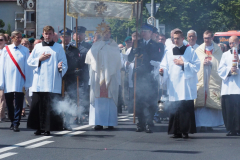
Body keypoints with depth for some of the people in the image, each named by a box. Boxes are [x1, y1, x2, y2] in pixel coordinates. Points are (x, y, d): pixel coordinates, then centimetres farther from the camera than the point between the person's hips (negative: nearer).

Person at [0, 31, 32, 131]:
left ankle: (16, 124, -6)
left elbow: (27, 67, 3)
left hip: (20, 83, -2)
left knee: (18, 103, -7)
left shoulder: (25, 50, 3)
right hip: (8, 82, 2)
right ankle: (12, 122, 23)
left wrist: (27, 83, -1)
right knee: (9, 103, 8)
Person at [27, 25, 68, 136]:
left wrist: (61, 67, -18)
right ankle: (38, 128, 8)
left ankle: (47, 128, -3)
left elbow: (64, 63, 4)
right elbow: (29, 61, 13)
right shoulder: (37, 47, 15)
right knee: (37, 105, -1)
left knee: (51, 106, -7)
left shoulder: (58, 47, 8)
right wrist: (40, 59, -3)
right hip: (39, 82, 2)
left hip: (53, 83, -2)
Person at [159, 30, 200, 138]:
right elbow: (165, 68, 11)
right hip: (174, 86, 3)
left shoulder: (190, 51, 8)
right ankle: (177, 132, 2)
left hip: (186, 86, -3)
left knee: (186, 109, -9)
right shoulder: (169, 53, 16)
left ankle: (186, 131, -5)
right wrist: (162, 72, -10)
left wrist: (183, 64, -7)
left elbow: (197, 66, 1)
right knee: (174, 109, -3)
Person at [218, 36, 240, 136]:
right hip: (228, 88, 2)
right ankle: (231, 130, 2)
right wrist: (229, 70, -8)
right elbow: (220, 70, 10)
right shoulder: (225, 55, 19)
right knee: (228, 109, -4)